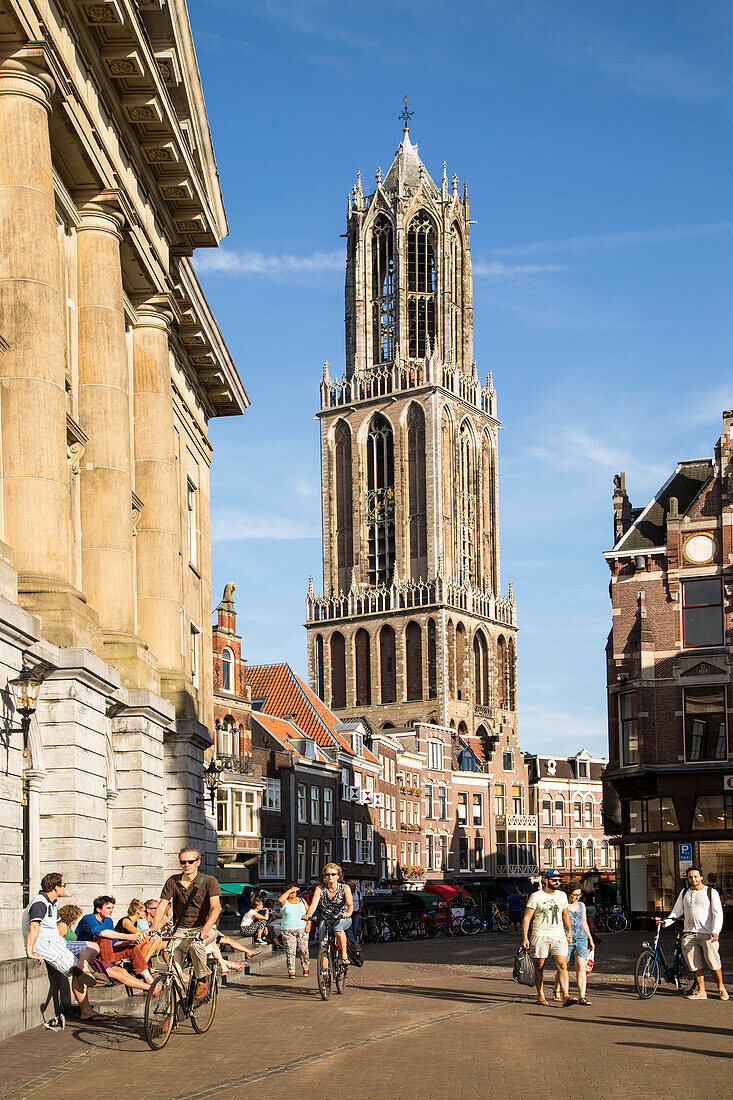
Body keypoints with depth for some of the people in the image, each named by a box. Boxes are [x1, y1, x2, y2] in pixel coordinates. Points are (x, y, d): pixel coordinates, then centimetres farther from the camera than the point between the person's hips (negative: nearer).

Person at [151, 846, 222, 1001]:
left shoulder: (209, 881, -7)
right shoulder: (173, 882, 3)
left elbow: (215, 907, -19)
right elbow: (161, 906, -1)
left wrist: (205, 929, -36)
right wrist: (154, 929, -19)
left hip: (206, 928, -3)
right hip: (182, 929, 3)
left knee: (195, 944, -36)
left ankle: (202, 980, -13)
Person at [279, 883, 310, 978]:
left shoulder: (301, 900, 14)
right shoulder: (285, 902, 4)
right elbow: (281, 900, -21)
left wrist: (308, 924, 0)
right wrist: (290, 890, -14)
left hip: (302, 930, 2)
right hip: (288, 930, -2)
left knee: (303, 950, -2)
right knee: (290, 951, -5)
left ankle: (306, 967, 17)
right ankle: (291, 971, 1)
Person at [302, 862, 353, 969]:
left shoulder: (345, 888, -7)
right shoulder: (320, 889, -4)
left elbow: (350, 904, -22)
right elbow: (313, 905, -17)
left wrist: (348, 913, -46)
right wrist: (308, 915, -39)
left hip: (343, 919, -2)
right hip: (325, 920, 2)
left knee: (338, 927, -36)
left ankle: (344, 955, -24)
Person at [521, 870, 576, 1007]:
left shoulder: (562, 896, 13)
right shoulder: (536, 896, -3)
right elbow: (526, 917, -4)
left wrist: (569, 931, 17)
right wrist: (525, 938, -10)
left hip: (558, 936, 3)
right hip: (540, 936, -3)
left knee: (563, 966, -11)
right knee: (539, 967, 3)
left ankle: (565, 996, -18)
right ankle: (540, 996, 16)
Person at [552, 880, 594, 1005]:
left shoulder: (581, 905, 14)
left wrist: (590, 939, 21)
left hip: (581, 939, 4)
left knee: (581, 967, -11)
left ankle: (582, 996, -16)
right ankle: (556, 991, 28)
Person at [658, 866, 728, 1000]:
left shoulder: (711, 892, 3)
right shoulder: (684, 893, 15)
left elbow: (717, 914, -4)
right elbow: (677, 912, 18)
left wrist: (715, 932, -17)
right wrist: (666, 921, 1)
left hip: (707, 934, -4)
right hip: (689, 934, 4)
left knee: (713, 963, -7)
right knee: (695, 964, 0)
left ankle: (721, 988, 10)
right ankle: (701, 991, 7)